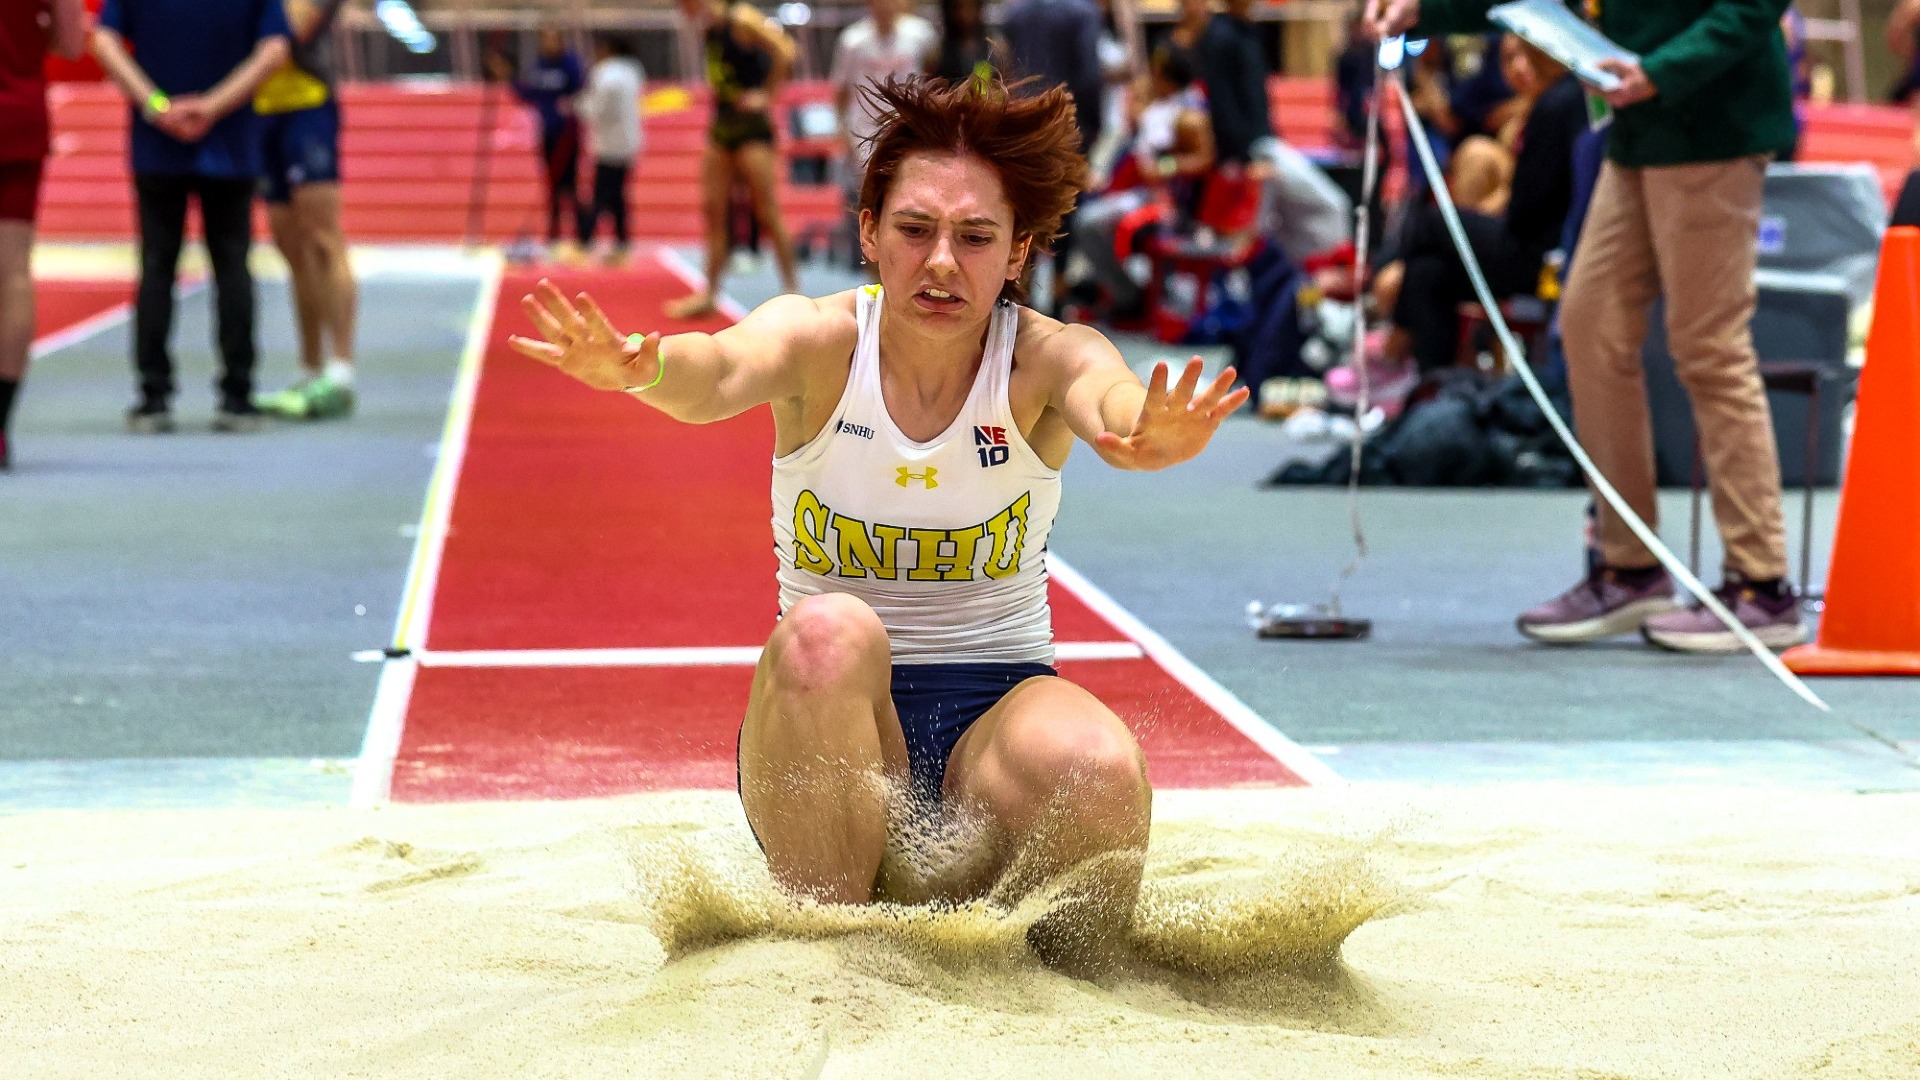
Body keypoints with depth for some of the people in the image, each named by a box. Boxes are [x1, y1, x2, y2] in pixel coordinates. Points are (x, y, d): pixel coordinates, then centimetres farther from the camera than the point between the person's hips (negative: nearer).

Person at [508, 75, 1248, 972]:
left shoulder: (1045, 360, -7)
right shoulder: (819, 342, -8)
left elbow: (1110, 400, -32)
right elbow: (723, 371, -31)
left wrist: (1147, 432, -57)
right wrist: (642, 369, -55)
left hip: (998, 705, 0)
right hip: (831, 718, 0)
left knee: (1101, 769, -32)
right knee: (828, 633, -34)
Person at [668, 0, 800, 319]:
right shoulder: (709, 29, 10)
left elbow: (785, 52, -25)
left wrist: (765, 94, -19)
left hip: (750, 122, -9)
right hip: (722, 122, 9)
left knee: (767, 211, -6)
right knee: (713, 209, 8)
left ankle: (792, 289, 1)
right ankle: (710, 293, 13)